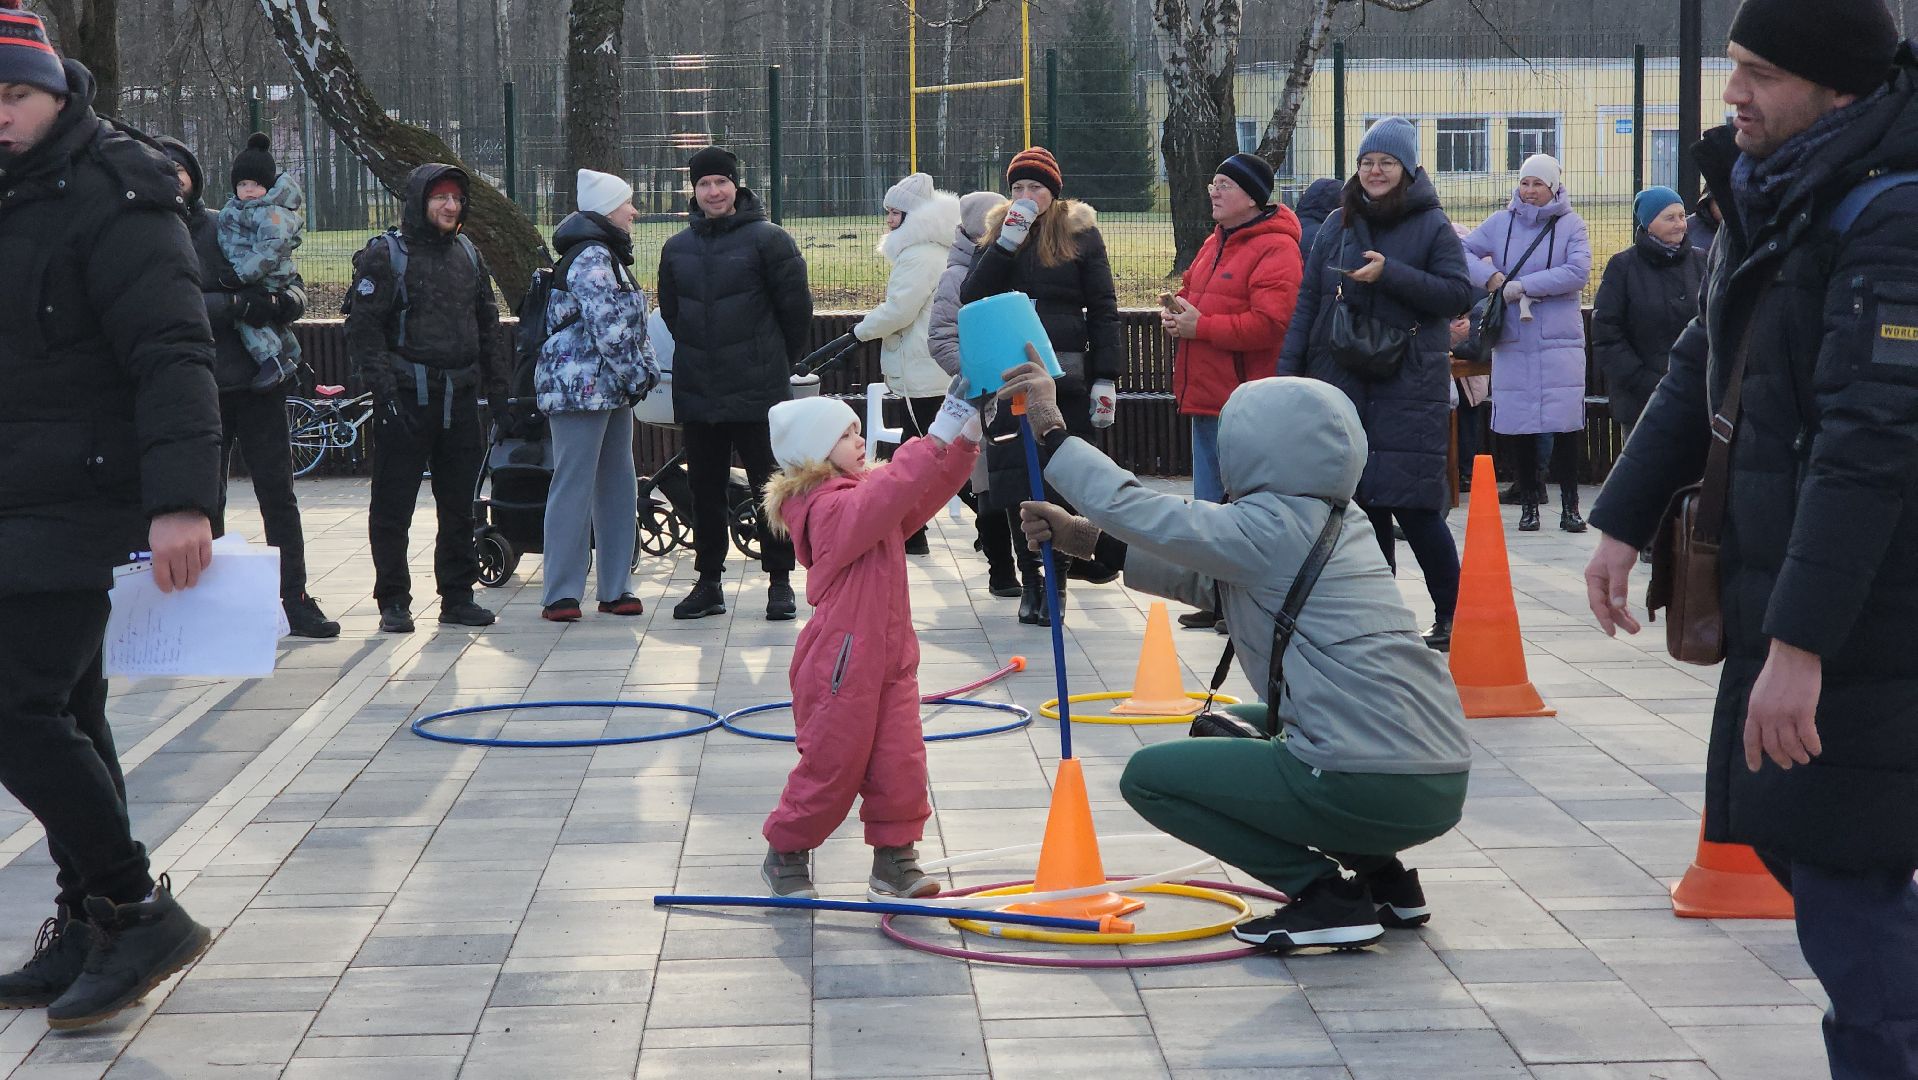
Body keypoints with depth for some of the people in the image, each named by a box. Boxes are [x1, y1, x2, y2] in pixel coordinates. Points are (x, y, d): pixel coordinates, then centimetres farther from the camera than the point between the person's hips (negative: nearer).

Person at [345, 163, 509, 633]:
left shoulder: (468, 254, 14)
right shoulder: (385, 255, -5)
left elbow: (487, 325, 20)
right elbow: (363, 327, -10)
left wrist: (498, 387, 14)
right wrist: (384, 389, -18)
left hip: (460, 399, 5)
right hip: (407, 399, -5)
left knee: (459, 504, 10)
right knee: (393, 506, -1)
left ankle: (457, 596, 19)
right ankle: (393, 601, 8)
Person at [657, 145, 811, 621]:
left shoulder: (768, 240, -5)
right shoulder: (677, 248, 10)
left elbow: (796, 306, -2)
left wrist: (778, 362, 5)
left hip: (758, 391, -5)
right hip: (696, 392, 5)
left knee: (771, 486, 0)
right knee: (705, 489, 9)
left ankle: (780, 581, 7)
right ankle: (708, 581, 17)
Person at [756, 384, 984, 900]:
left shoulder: (866, 491, 14)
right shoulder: (829, 507, -16)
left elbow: (926, 490, 10)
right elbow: (885, 496, -34)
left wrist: (964, 439, -6)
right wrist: (939, 436, -38)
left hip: (889, 655, 8)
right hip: (842, 659, -8)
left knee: (901, 761, 5)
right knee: (832, 766, 1)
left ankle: (895, 857, 16)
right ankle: (786, 855, 18)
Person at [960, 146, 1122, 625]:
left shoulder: (1080, 233, 2)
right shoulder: (999, 231, 11)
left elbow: (1102, 309, 1)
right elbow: (971, 299, -2)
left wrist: (1105, 379, -6)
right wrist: (1006, 244, -11)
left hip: (1065, 375, -2)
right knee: (1017, 480, 1)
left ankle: (1054, 582, 11)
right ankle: (1032, 581, 9)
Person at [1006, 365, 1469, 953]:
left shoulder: (1273, 527, -12)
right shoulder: (1338, 520, 15)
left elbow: (1140, 511, -12)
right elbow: (1203, 576, 18)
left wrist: (1053, 431, -1)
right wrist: (1085, 538, 14)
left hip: (1373, 788, -9)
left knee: (1149, 776, 3)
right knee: (1221, 730, 31)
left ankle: (1327, 895, -2)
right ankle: (1384, 877, 21)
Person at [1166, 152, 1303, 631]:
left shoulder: (1275, 249, -13)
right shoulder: (1218, 241, 17)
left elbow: (1269, 323, -22)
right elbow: (1191, 288, 29)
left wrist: (1201, 326, -17)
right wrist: (1177, 310, 6)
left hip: (1244, 402, -10)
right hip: (1207, 395, 10)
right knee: (1211, 504, 14)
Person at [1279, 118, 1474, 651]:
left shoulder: (1432, 226, -1)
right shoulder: (1338, 224, 11)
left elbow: (1458, 295, -9)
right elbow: (1308, 301, 11)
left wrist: (1390, 274, -18)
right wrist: (1289, 372, 5)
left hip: (1409, 391, -4)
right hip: (1343, 386, 4)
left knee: (1414, 506, -7)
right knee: (1363, 507, 7)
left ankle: (1450, 615, 6)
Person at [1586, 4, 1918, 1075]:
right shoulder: (1768, 201, 10)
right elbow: (1701, 370, 19)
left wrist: (1801, 643, -28)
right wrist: (1625, 523, 14)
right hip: (1782, 592, 10)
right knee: (1786, 830, 17)